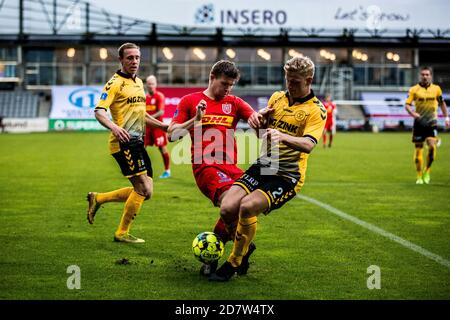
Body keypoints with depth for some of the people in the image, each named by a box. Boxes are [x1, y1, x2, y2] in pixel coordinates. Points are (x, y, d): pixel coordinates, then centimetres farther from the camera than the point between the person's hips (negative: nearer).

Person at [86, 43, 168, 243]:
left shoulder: (139, 82, 18)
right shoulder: (115, 83, -8)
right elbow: (99, 112, -18)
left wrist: (164, 126, 26)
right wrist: (114, 127, -36)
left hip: (137, 142, 9)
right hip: (124, 142, -9)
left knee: (144, 192, 8)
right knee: (143, 189, -11)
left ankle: (98, 199, 19)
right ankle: (122, 233, 2)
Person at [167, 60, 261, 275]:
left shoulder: (234, 103, 18)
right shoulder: (190, 101, 10)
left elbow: (256, 118, 3)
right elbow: (172, 134, 5)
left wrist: (257, 118, -21)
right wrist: (195, 120, -9)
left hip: (230, 167, 4)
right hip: (205, 167, -4)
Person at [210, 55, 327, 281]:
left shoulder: (316, 110, -7)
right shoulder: (277, 97, 11)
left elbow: (308, 145, -23)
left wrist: (283, 136, -42)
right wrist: (260, 118, -1)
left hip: (288, 176, -6)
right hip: (262, 167, 6)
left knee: (247, 207, -29)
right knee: (227, 207, -15)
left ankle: (233, 264, -9)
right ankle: (245, 245, 16)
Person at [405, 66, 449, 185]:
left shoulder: (436, 88, 5)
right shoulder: (414, 89, -1)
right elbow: (407, 104, -5)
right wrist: (412, 113, -24)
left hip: (432, 123, 1)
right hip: (419, 123, 0)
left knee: (432, 146, -19)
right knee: (418, 149, 1)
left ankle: (427, 171, 2)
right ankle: (419, 176, 14)